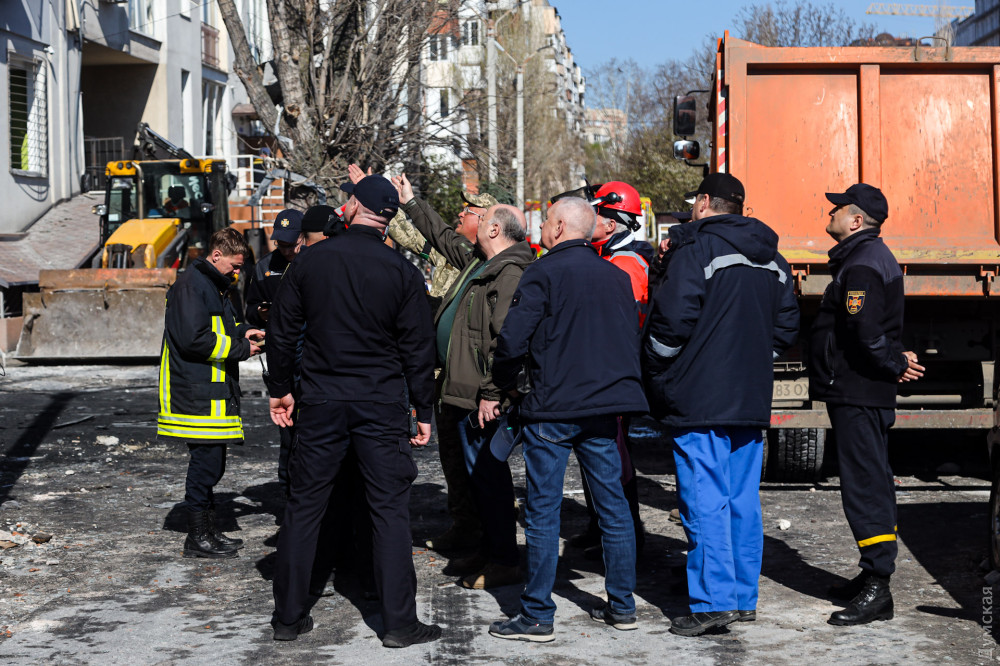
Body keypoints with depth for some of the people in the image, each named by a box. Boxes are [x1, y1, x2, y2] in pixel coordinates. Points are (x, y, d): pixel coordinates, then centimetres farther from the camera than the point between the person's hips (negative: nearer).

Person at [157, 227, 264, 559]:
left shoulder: (214, 284, 20)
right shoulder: (190, 285, -13)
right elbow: (194, 338, -21)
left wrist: (241, 332, 11)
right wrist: (240, 349, -15)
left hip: (215, 392, 11)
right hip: (197, 392, -11)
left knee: (211, 462, 14)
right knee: (206, 461, -7)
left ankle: (208, 531, 23)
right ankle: (198, 538, 1)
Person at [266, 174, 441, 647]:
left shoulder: (311, 260, 0)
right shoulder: (402, 271, -4)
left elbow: (283, 330, 5)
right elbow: (417, 347, -2)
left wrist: (280, 389, 16)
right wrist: (423, 409, 6)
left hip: (320, 402, 2)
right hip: (381, 405, -1)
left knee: (303, 506, 10)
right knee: (390, 509, 3)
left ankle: (289, 616, 16)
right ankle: (399, 622, 3)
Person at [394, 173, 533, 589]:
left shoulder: (510, 274, -18)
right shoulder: (480, 263, 15)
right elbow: (445, 239, 32)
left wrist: (491, 394, -27)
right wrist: (411, 203, 37)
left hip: (481, 397, -11)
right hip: (462, 391, 11)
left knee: (487, 472, -6)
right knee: (477, 471, 16)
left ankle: (504, 561, 0)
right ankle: (488, 550, 25)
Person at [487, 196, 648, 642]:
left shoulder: (544, 273, -8)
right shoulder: (616, 276, 11)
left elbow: (513, 338, -12)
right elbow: (632, 339, 16)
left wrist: (503, 386, 4)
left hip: (552, 408, -6)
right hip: (605, 405, 6)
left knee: (543, 510, -1)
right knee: (612, 504, 11)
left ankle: (537, 616, 1)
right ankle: (622, 606, 17)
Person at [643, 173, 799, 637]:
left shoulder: (696, 247, -8)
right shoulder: (771, 258, 16)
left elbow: (673, 319, -15)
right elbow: (787, 325, 17)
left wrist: (654, 374, -2)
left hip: (700, 398, -7)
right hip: (751, 399, 7)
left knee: (705, 499, -6)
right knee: (744, 499, 11)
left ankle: (714, 599, -7)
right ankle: (744, 597, 16)